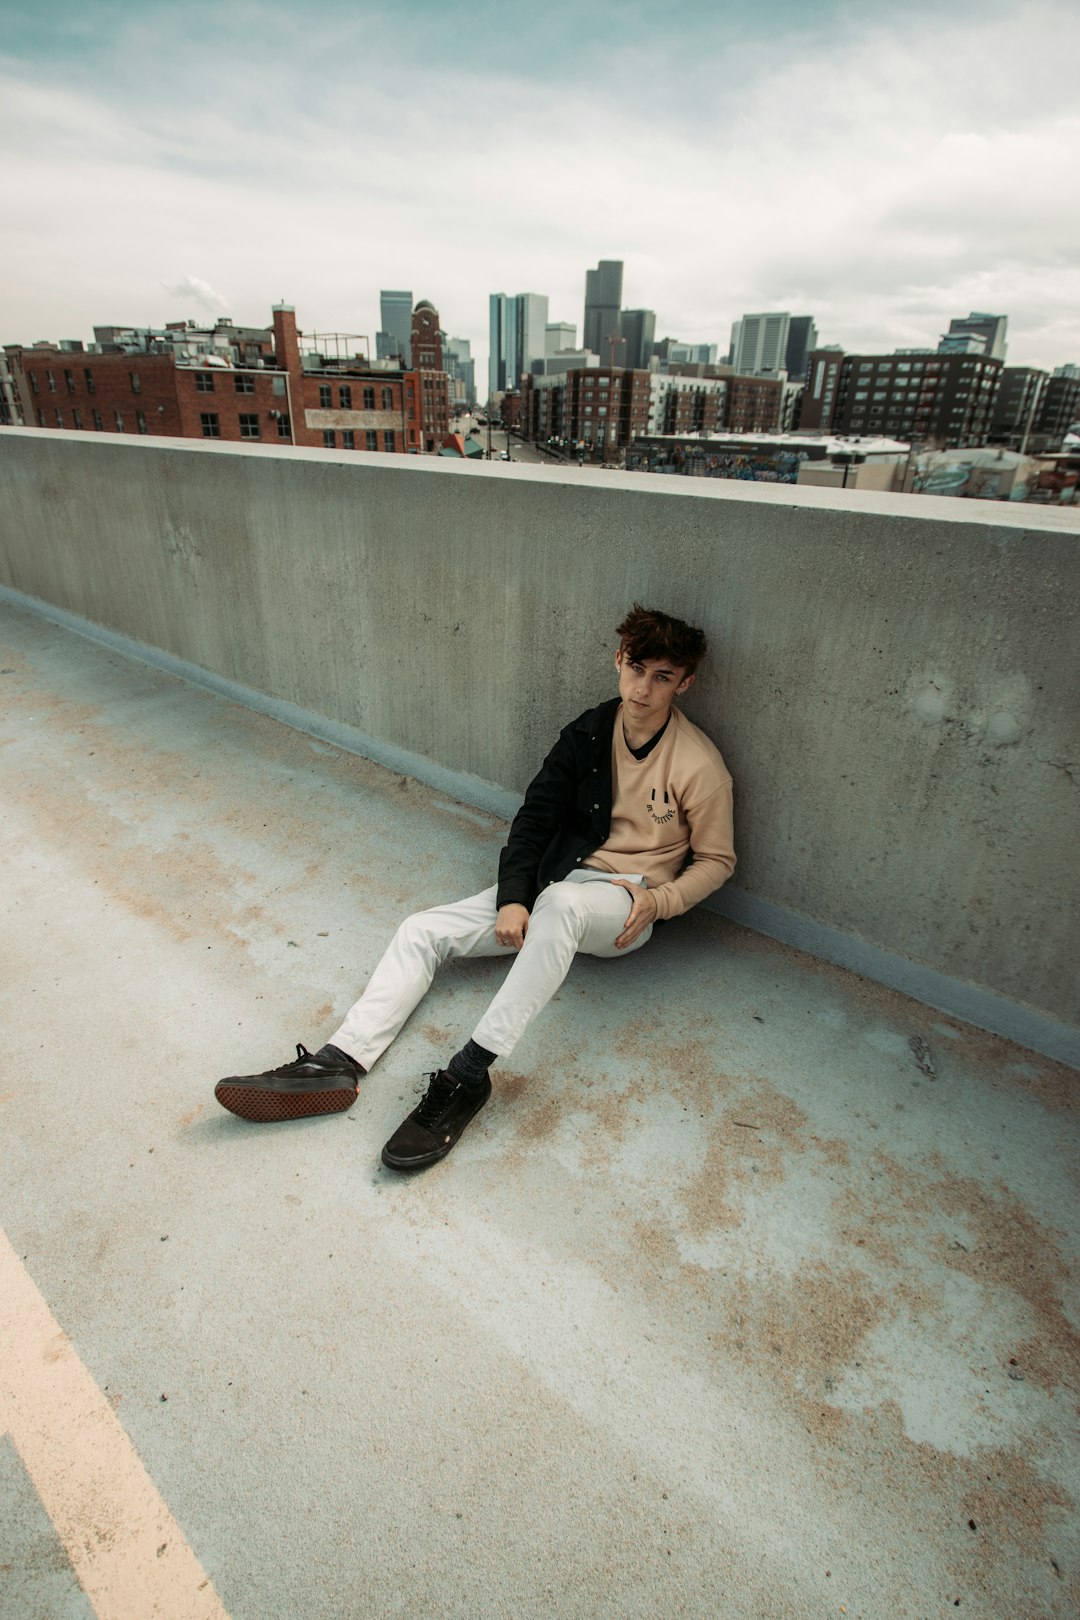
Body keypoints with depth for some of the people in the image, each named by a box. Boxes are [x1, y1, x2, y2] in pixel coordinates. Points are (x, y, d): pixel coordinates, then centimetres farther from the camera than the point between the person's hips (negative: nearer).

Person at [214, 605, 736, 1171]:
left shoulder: (698, 763, -8)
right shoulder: (588, 733, 3)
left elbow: (716, 859, 2)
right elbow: (533, 819, 2)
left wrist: (660, 900, -15)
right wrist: (512, 899, -11)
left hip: (623, 902, -5)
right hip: (553, 884, 5)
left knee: (561, 903, -42)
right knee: (424, 929, -11)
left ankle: (468, 1072, -39)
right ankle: (339, 1063, -22)